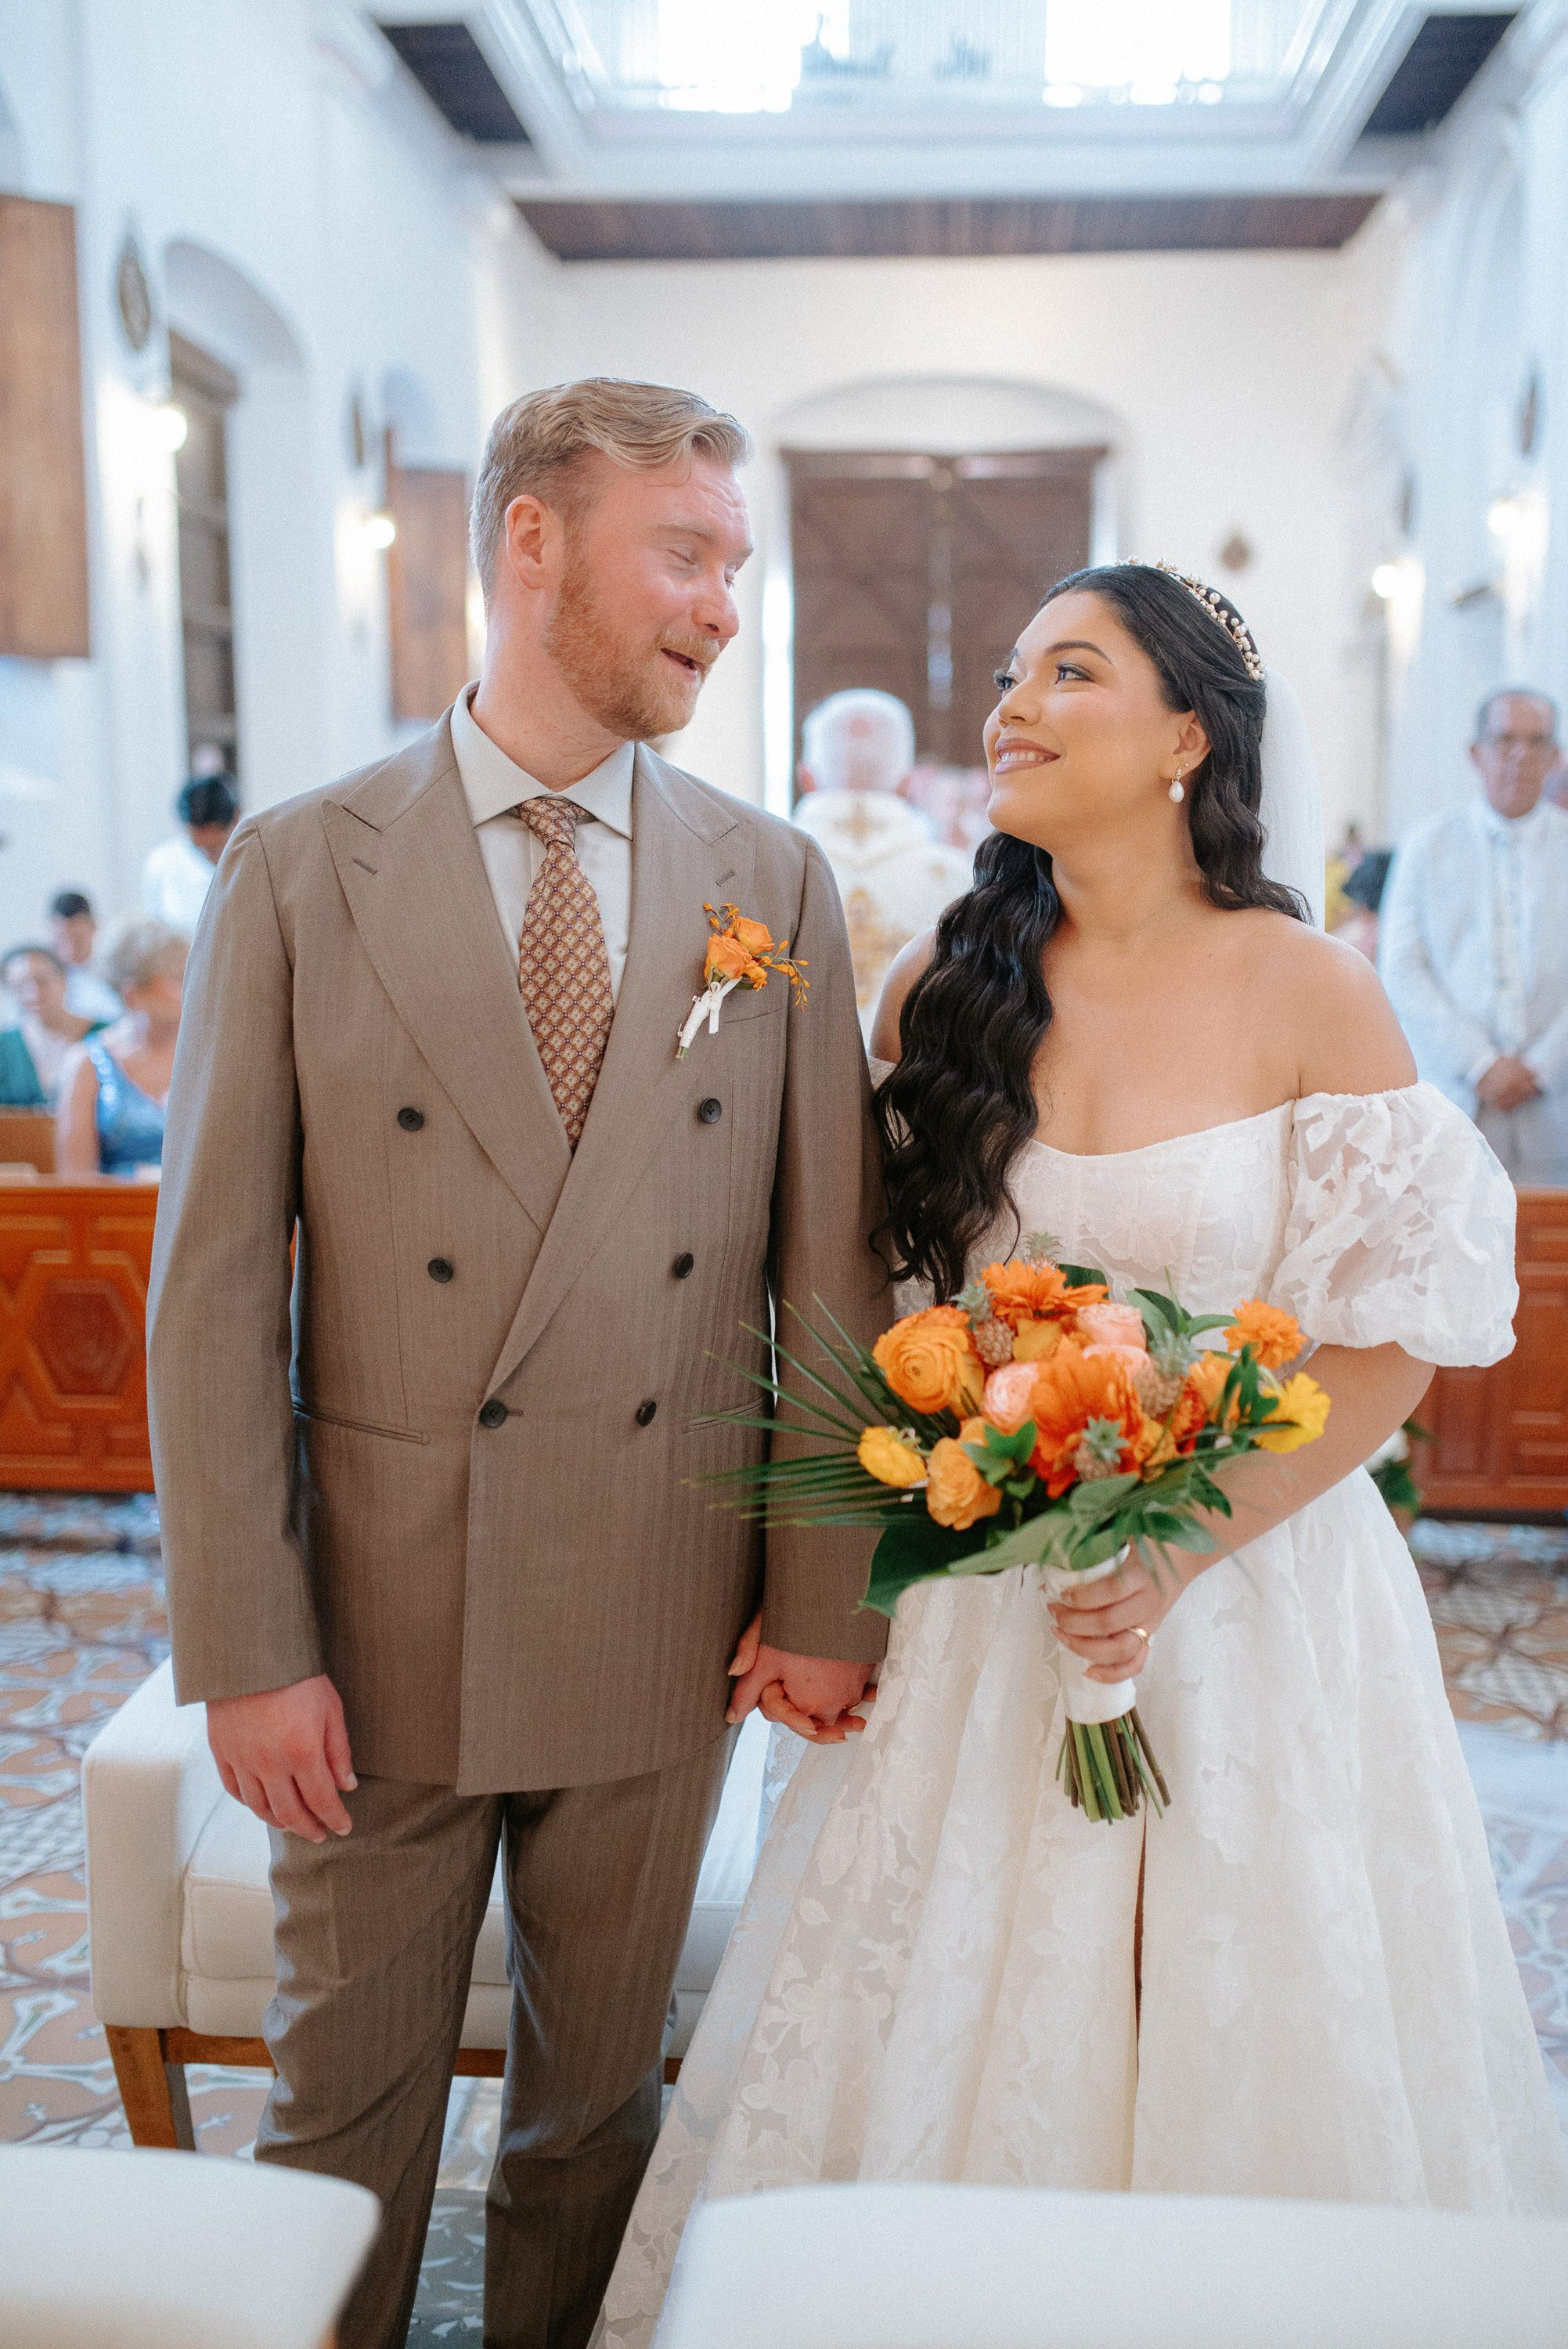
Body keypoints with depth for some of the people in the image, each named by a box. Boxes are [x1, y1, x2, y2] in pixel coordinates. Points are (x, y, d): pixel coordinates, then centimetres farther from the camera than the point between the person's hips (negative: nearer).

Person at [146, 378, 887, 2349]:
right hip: (379, 1615, -1)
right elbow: (212, 1288, -7)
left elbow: (830, 1268, 1)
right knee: (345, 2092, 17)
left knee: (599, 2091, 20)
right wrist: (246, 1649, -9)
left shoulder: (777, 884, 0)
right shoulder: (297, 871, -6)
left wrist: (826, 1602, 0)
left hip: (665, 1625, 2)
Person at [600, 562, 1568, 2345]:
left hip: (1249, 1582, -2)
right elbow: (867, 1292, 7)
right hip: (975, 1592, 3)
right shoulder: (941, 988, 1)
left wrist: (1177, 1556, -16)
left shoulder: (1309, 994, -7)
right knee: (946, 2036, 12)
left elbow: (1394, 1343, -7)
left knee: (1235, 2049, 10)